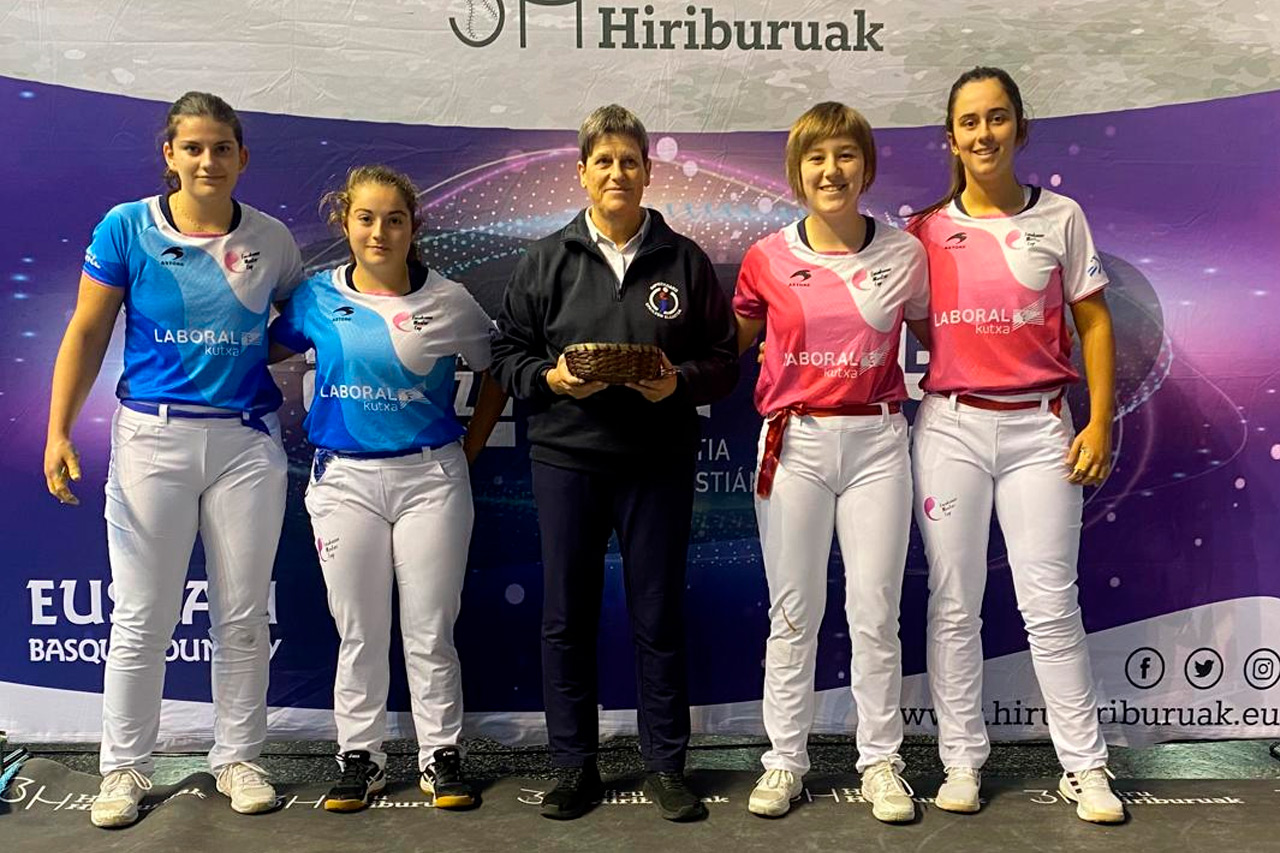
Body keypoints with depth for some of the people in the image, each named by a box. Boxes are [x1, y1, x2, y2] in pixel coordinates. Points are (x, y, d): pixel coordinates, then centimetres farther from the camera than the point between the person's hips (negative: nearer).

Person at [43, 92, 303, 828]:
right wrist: (59, 432, -6)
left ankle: (238, 758, 25)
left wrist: (267, 351, -4)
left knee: (243, 615, 9)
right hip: (154, 437, -1)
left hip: (248, 441, 2)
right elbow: (87, 334, -1)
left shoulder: (270, 239, 1)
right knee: (142, 617, 5)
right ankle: (125, 767, 22)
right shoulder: (126, 228, -3)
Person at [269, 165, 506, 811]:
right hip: (345, 479, 1)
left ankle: (440, 757, 19)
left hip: (430, 478, -1)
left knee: (430, 631, 5)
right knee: (358, 633, 9)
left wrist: (468, 450, 4)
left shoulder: (449, 301, -1)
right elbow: (268, 353, 13)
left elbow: (494, 375, 9)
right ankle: (359, 758, 22)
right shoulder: (317, 298, 2)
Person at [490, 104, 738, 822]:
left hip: (659, 462, 0)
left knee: (659, 615, 5)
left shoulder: (685, 260, 6)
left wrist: (679, 383, -13)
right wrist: (550, 378, -10)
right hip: (567, 458, 1)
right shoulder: (546, 260, 7)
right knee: (567, 616, 6)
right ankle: (576, 767, 20)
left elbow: (724, 360, 6)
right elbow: (509, 353, 9)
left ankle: (667, 765, 20)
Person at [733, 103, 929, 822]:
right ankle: (785, 759, 21)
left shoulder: (904, 253, 2)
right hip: (795, 442, 0)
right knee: (794, 614, 7)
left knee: (876, 614, 5)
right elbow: (731, 345, 15)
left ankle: (881, 761, 21)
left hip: (877, 441, 0)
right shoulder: (769, 259, 1)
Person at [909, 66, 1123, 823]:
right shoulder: (926, 232, 5)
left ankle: (1085, 765, 14)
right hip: (950, 426, 1)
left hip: (1038, 426, -1)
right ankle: (963, 760, 17)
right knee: (954, 603, 5)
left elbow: (1094, 323, 4)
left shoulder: (1060, 217, 4)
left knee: (1051, 601, 0)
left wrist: (1100, 424, -3)